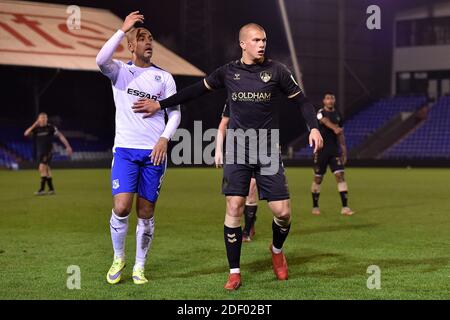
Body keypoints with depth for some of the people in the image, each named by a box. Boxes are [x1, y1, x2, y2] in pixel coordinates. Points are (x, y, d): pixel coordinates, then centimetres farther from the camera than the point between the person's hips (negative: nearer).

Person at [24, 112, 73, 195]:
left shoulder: (51, 127, -4)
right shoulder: (36, 128, 3)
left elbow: (60, 136, 0)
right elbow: (26, 134, -11)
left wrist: (68, 146, -3)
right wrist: (34, 125, -17)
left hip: (48, 151, -5)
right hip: (39, 152, 5)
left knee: (42, 168, -19)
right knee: (46, 170, 10)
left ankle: (42, 189, -19)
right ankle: (51, 189, 20)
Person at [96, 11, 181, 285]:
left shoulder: (164, 77, 9)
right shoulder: (120, 71, 5)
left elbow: (175, 113, 6)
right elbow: (101, 60, -19)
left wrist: (164, 139, -10)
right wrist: (123, 30, -19)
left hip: (154, 152, 1)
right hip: (125, 149, -1)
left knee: (146, 213, 2)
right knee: (121, 208, -13)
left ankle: (140, 267, 15)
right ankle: (118, 258, 11)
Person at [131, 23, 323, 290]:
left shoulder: (276, 71, -1)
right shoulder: (228, 72, 3)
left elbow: (302, 100, 4)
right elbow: (196, 90, 14)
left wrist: (314, 127, -12)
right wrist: (160, 105, 15)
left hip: (269, 151, -1)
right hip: (238, 150, 1)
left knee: (283, 212, -5)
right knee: (234, 209, -6)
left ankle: (277, 250, 28)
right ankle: (235, 273, 6)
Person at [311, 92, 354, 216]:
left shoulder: (337, 115, 9)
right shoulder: (320, 113, -7)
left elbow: (340, 134, 16)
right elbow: (326, 121, -29)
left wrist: (344, 150, 13)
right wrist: (335, 128, -49)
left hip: (335, 150, 4)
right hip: (321, 150, -3)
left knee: (340, 175, -9)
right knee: (318, 178, 5)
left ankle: (345, 207, -11)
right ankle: (315, 206, 21)